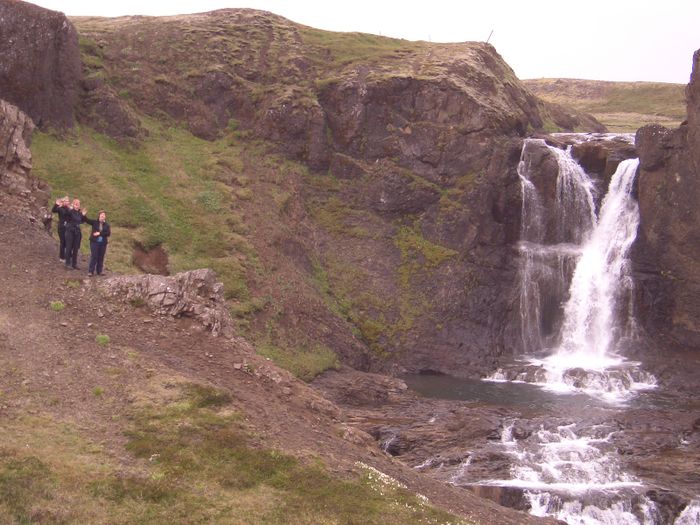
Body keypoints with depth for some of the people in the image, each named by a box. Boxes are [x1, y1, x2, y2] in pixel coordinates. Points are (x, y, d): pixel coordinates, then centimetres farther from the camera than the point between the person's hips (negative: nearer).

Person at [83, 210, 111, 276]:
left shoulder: (107, 225, 5)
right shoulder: (94, 222, 2)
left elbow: (108, 233, -6)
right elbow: (87, 220, -6)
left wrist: (100, 233, -15)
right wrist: (84, 215, -25)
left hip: (103, 243, 3)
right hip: (94, 242, -3)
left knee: (101, 257, 8)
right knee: (94, 257, -6)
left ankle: (99, 271, 18)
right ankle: (91, 271, -3)